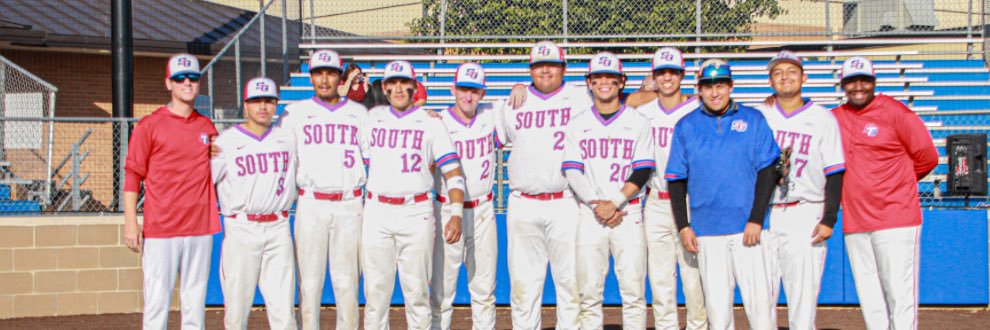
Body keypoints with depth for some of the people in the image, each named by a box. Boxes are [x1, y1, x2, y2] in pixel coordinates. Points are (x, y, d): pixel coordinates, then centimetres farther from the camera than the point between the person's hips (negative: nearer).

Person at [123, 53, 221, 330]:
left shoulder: (207, 127, 13)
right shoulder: (150, 125, 0)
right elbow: (132, 175, -2)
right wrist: (131, 223, -9)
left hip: (200, 228, 4)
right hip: (160, 230, -4)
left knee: (196, 302, 8)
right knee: (157, 300, -4)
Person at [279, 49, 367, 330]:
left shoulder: (359, 113, 12)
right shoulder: (295, 113, 8)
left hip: (350, 205, 1)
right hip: (310, 204, -1)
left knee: (347, 280, 2)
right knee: (309, 279, 0)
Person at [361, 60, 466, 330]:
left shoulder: (431, 123, 3)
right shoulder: (372, 119, 11)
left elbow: (452, 171, -2)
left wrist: (456, 214, -13)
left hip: (417, 213, -2)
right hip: (376, 212, 2)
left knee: (417, 288, 0)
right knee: (375, 287, 3)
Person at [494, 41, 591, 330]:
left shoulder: (582, 99, 6)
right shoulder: (513, 104, 14)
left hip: (566, 205, -2)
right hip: (522, 206, 2)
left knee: (571, 278, -2)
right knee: (523, 281, 4)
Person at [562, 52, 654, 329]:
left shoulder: (638, 123, 7)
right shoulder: (578, 125, 10)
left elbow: (642, 172, -1)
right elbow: (572, 172, 2)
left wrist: (614, 202, -13)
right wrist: (597, 203, -12)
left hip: (628, 213, -1)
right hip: (589, 214, 1)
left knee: (633, 290, -6)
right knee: (589, 291, -1)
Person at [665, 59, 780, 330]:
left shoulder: (753, 120, 6)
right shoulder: (686, 126, 9)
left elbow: (767, 172, 2)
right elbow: (676, 180, 10)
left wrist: (756, 219, -7)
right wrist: (683, 226, 1)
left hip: (748, 228, -1)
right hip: (706, 231, 1)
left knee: (759, 301, -5)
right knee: (717, 307, 2)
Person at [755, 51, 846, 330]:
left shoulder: (823, 118, 5)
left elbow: (834, 173, 2)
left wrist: (829, 220, -7)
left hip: (805, 216, -2)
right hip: (762, 215, 2)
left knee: (803, 296, -5)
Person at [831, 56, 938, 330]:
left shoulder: (895, 112, -2)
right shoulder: (834, 119, 11)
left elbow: (926, 157, 1)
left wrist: (896, 181, 10)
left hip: (896, 222, -5)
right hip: (855, 224, 5)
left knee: (900, 296, -7)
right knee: (870, 301, 9)